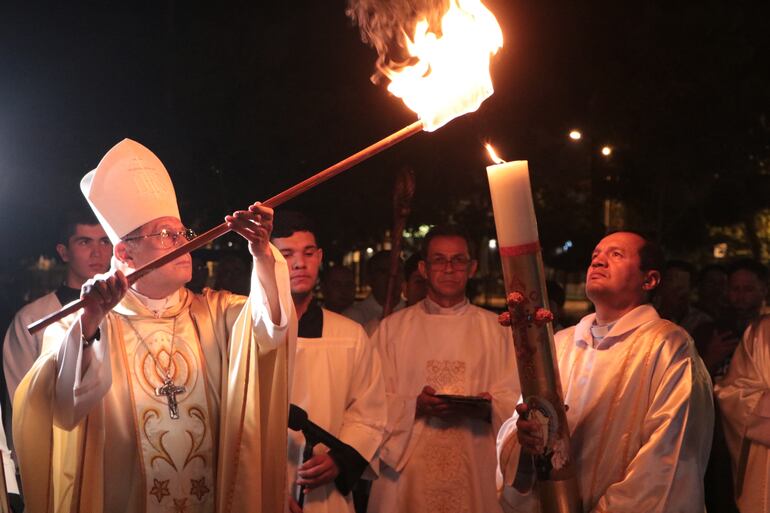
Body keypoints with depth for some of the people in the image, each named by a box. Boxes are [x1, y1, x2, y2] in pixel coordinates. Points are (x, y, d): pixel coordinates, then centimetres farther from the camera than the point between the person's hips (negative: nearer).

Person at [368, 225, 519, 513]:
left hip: (474, 466, 1)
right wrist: (415, 406, -16)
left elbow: (512, 398, 5)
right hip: (407, 467, 0)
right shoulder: (392, 327, 6)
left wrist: (487, 408, -15)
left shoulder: (496, 329, 9)